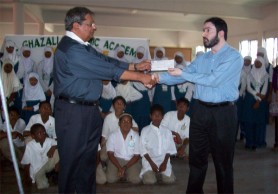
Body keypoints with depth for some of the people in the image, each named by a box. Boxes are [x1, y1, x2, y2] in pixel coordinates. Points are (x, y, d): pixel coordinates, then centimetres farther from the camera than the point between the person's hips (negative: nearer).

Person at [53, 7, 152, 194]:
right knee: (72, 160, 4)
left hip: (88, 109, 10)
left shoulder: (83, 46, 12)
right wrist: (139, 77, -17)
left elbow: (107, 61, 11)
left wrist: (136, 66, 4)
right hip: (74, 112, -10)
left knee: (88, 157, 18)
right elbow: (106, 69, -22)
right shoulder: (70, 49, -20)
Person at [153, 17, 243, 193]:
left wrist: (183, 73, -18)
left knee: (223, 160, 9)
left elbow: (213, 79, -21)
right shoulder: (202, 58, 13)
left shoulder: (233, 57, -9)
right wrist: (160, 77, -9)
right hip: (200, 110, 6)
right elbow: (180, 76, 7)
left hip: (223, 112, -6)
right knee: (197, 156, 16)